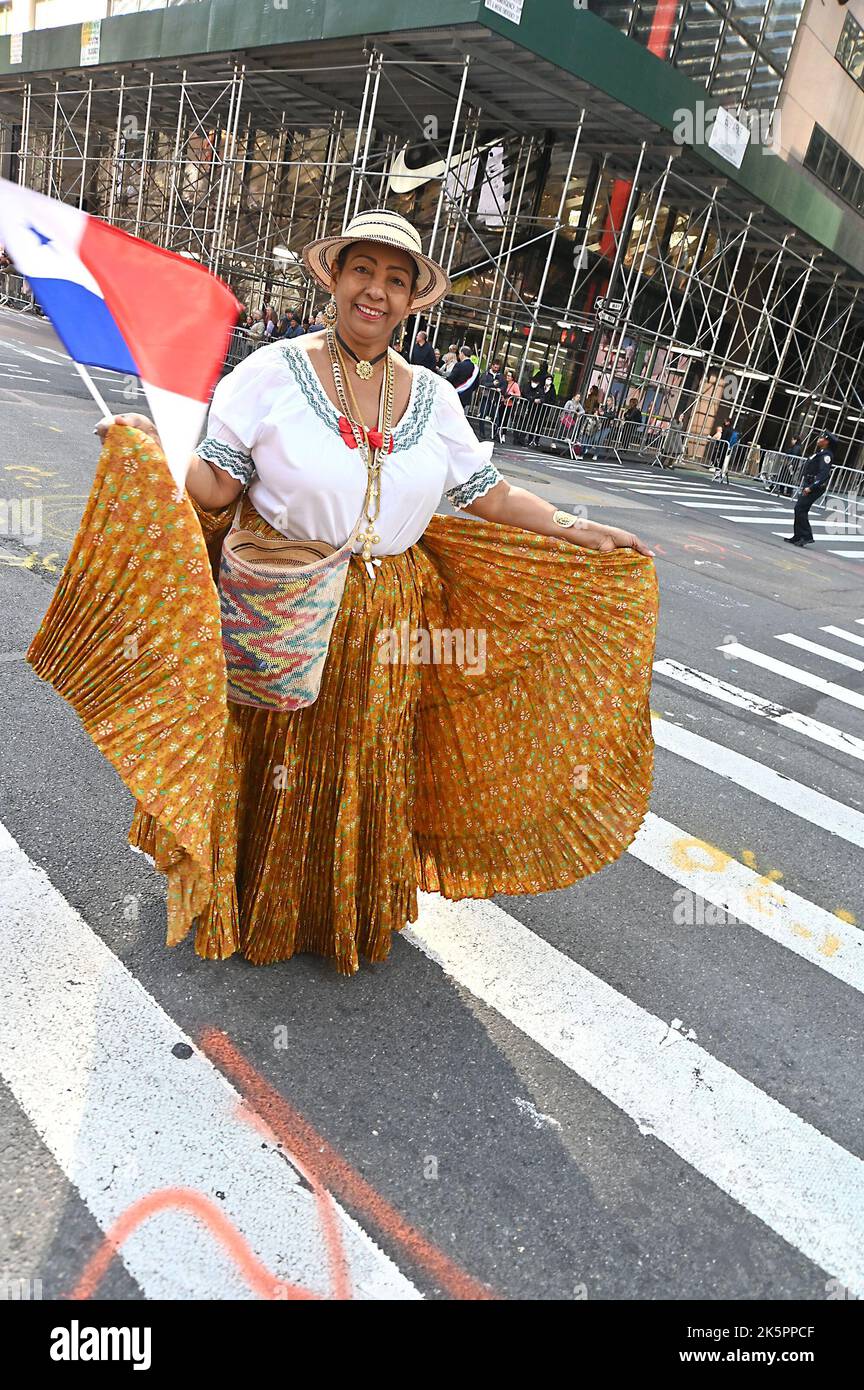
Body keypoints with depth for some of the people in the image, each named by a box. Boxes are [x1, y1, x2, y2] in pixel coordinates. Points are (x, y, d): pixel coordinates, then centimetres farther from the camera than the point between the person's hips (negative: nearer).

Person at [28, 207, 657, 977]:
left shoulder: (433, 397, 5)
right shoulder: (272, 373, -6)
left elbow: (488, 493, 9)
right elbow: (214, 489, -8)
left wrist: (571, 528, 3)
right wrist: (152, 452, -25)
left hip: (384, 625, 3)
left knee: (365, 776, 15)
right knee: (266, 767, 10)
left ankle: (345, 916, 40)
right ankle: (241, 908, 37)